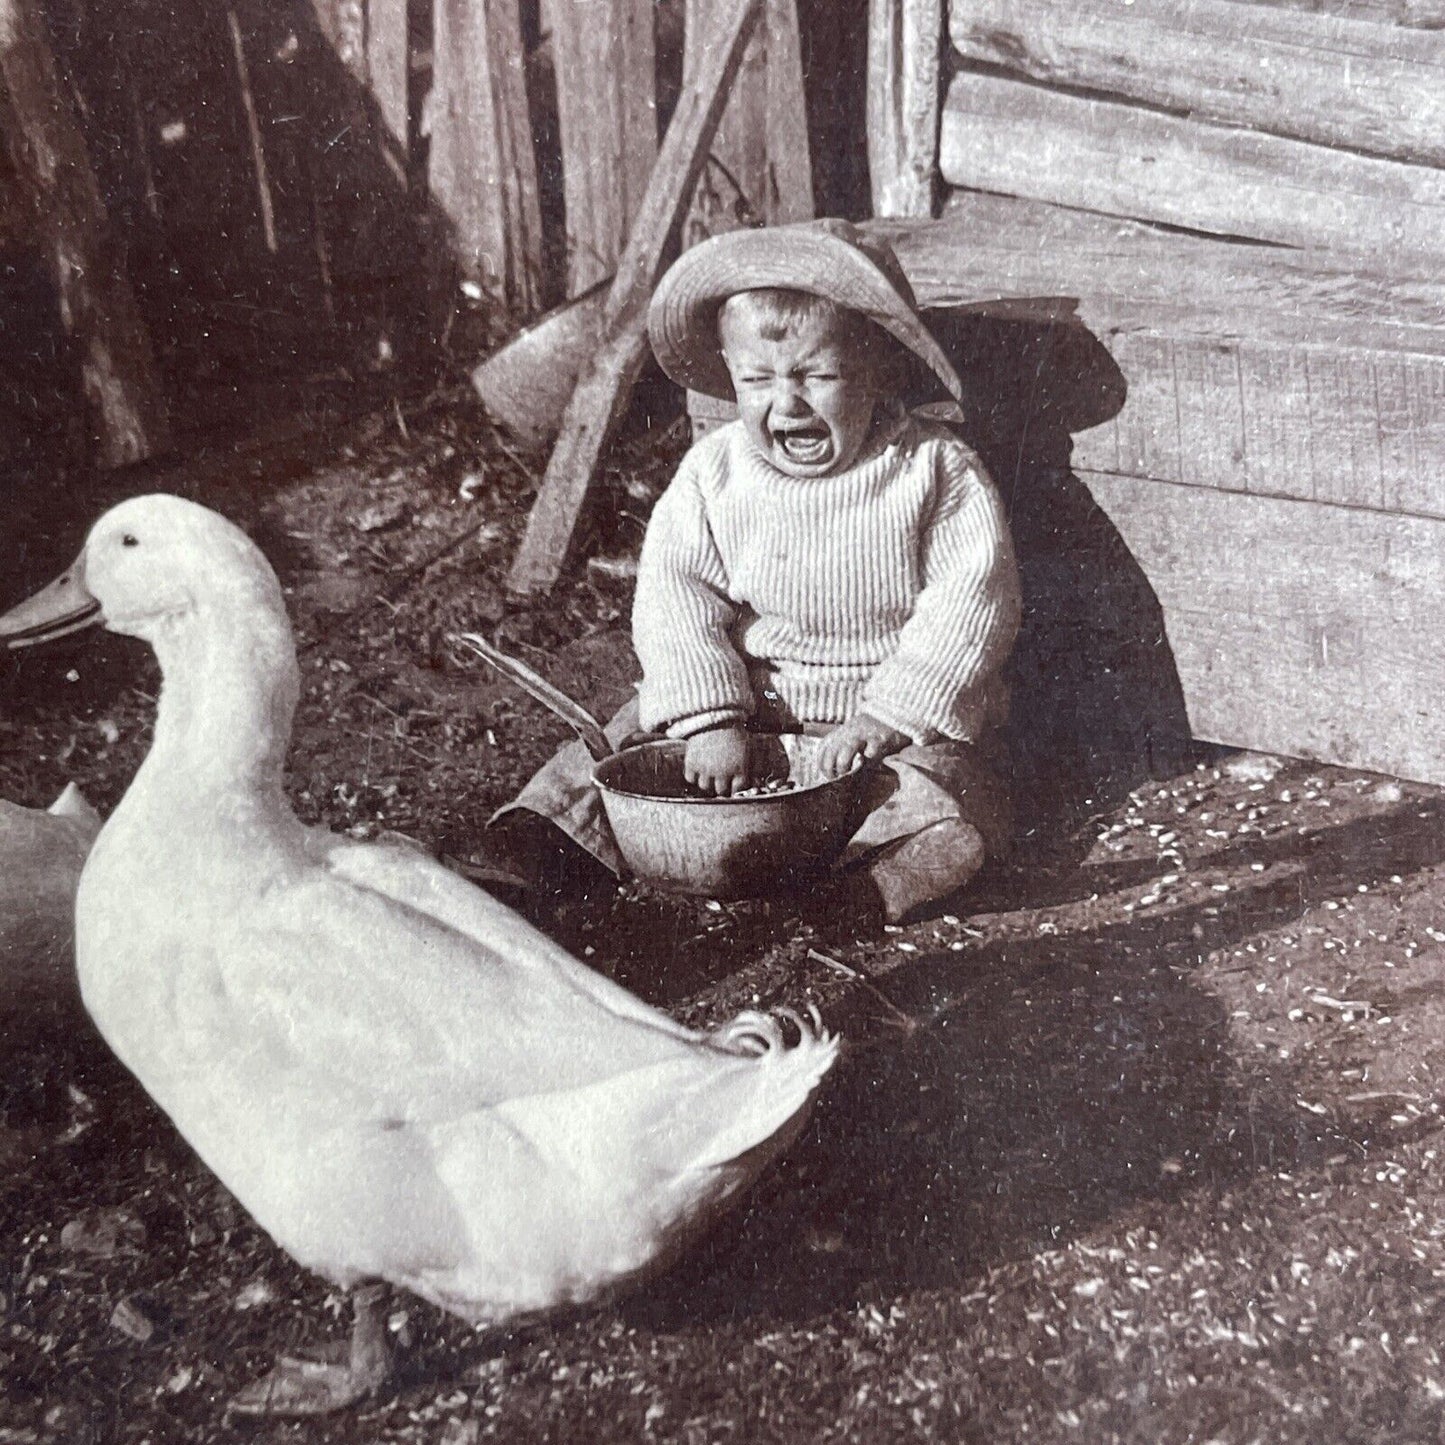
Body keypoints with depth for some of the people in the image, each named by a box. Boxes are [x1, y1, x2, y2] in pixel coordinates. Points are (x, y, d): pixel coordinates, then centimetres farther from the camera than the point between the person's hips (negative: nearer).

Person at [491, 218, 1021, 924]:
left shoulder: (934, 469, -8)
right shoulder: (713, 470, -1)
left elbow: (972, 600, -12)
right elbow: (673, 590, -8)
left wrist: (888, 716, -21)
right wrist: (711, 720, -22)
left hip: (904, 714, -2)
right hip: (742, 702, 3)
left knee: (933, 817, -29)